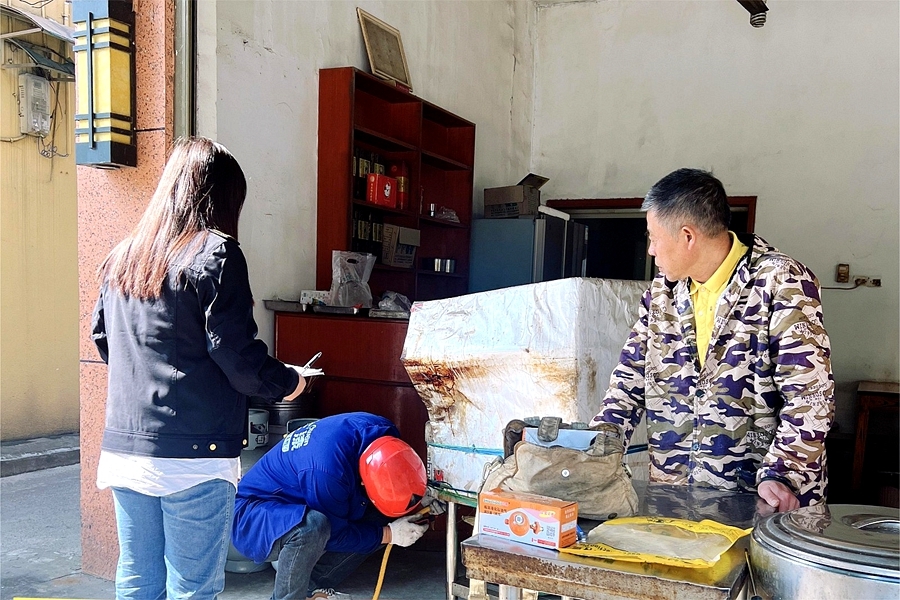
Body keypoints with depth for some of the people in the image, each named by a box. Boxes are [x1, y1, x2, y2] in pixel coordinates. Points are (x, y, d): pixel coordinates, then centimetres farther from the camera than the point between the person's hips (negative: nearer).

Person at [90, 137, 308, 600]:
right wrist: (287, 382, 3)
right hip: (194, 454, -6)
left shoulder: (122, 256, 10)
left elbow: (102, 337, 19)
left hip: (124, 449, 7)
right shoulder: (216, 254, -11)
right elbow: (238, 356, -14)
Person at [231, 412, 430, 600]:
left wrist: (418, 493, -10)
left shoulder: (383, 431, -16)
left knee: (381, 519, -5)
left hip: (299, 505, 8)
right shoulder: (326, 470, -38)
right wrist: (389, 535, -19)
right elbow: (335, 535, -23)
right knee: (314, 526, -38)